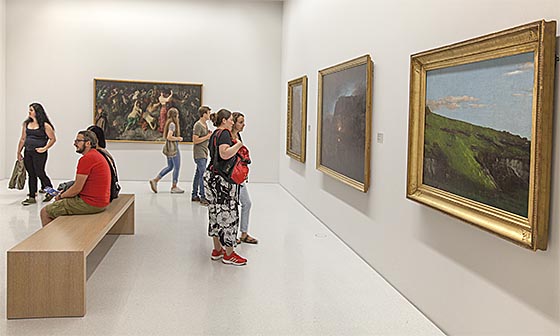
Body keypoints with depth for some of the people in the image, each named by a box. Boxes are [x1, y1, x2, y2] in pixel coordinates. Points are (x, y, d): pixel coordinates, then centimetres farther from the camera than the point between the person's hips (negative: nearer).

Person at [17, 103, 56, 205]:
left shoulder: (45, 125, -6)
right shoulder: (26, 124, 10)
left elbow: (53, 139, -3)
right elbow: (23, 139, 14)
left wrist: (45, 148, -11)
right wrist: (19, 152, 13)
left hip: (39, 153, -5)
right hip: (27, 152, 5)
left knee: (39, 173, -4)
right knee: (31, 174, 8)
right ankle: (31, 197, 13)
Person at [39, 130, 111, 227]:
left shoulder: (86, 159, -18)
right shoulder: (96, 155, 15)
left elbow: (76, 189, -17)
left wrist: (61, 196, 0)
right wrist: (64, 193, 12)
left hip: (90, 203, -11)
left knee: (45, 211, -2)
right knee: (57, 204, 27)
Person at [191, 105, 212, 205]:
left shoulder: (205, 124, 15)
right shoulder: (198, 125, -13)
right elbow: (195, 141, -19)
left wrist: (209, 135, 8)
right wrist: (207, 137, -14)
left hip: (204, 154, 9)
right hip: (199, 154, -9)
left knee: (198, 174, 12)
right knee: (202, 175, -11)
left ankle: (194, 195, 19)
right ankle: (202, 197, -10)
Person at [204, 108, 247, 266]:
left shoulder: (215, 134, 16)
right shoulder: (224, 133, -13)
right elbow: (225, 154, -29)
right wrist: (238, 145, -16)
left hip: (211, 176, 10)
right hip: (222, 180, -10)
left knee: (216, 213, 14)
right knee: (228, 214, -4)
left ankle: (217, 250, 23)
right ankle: (229, 254, 3)